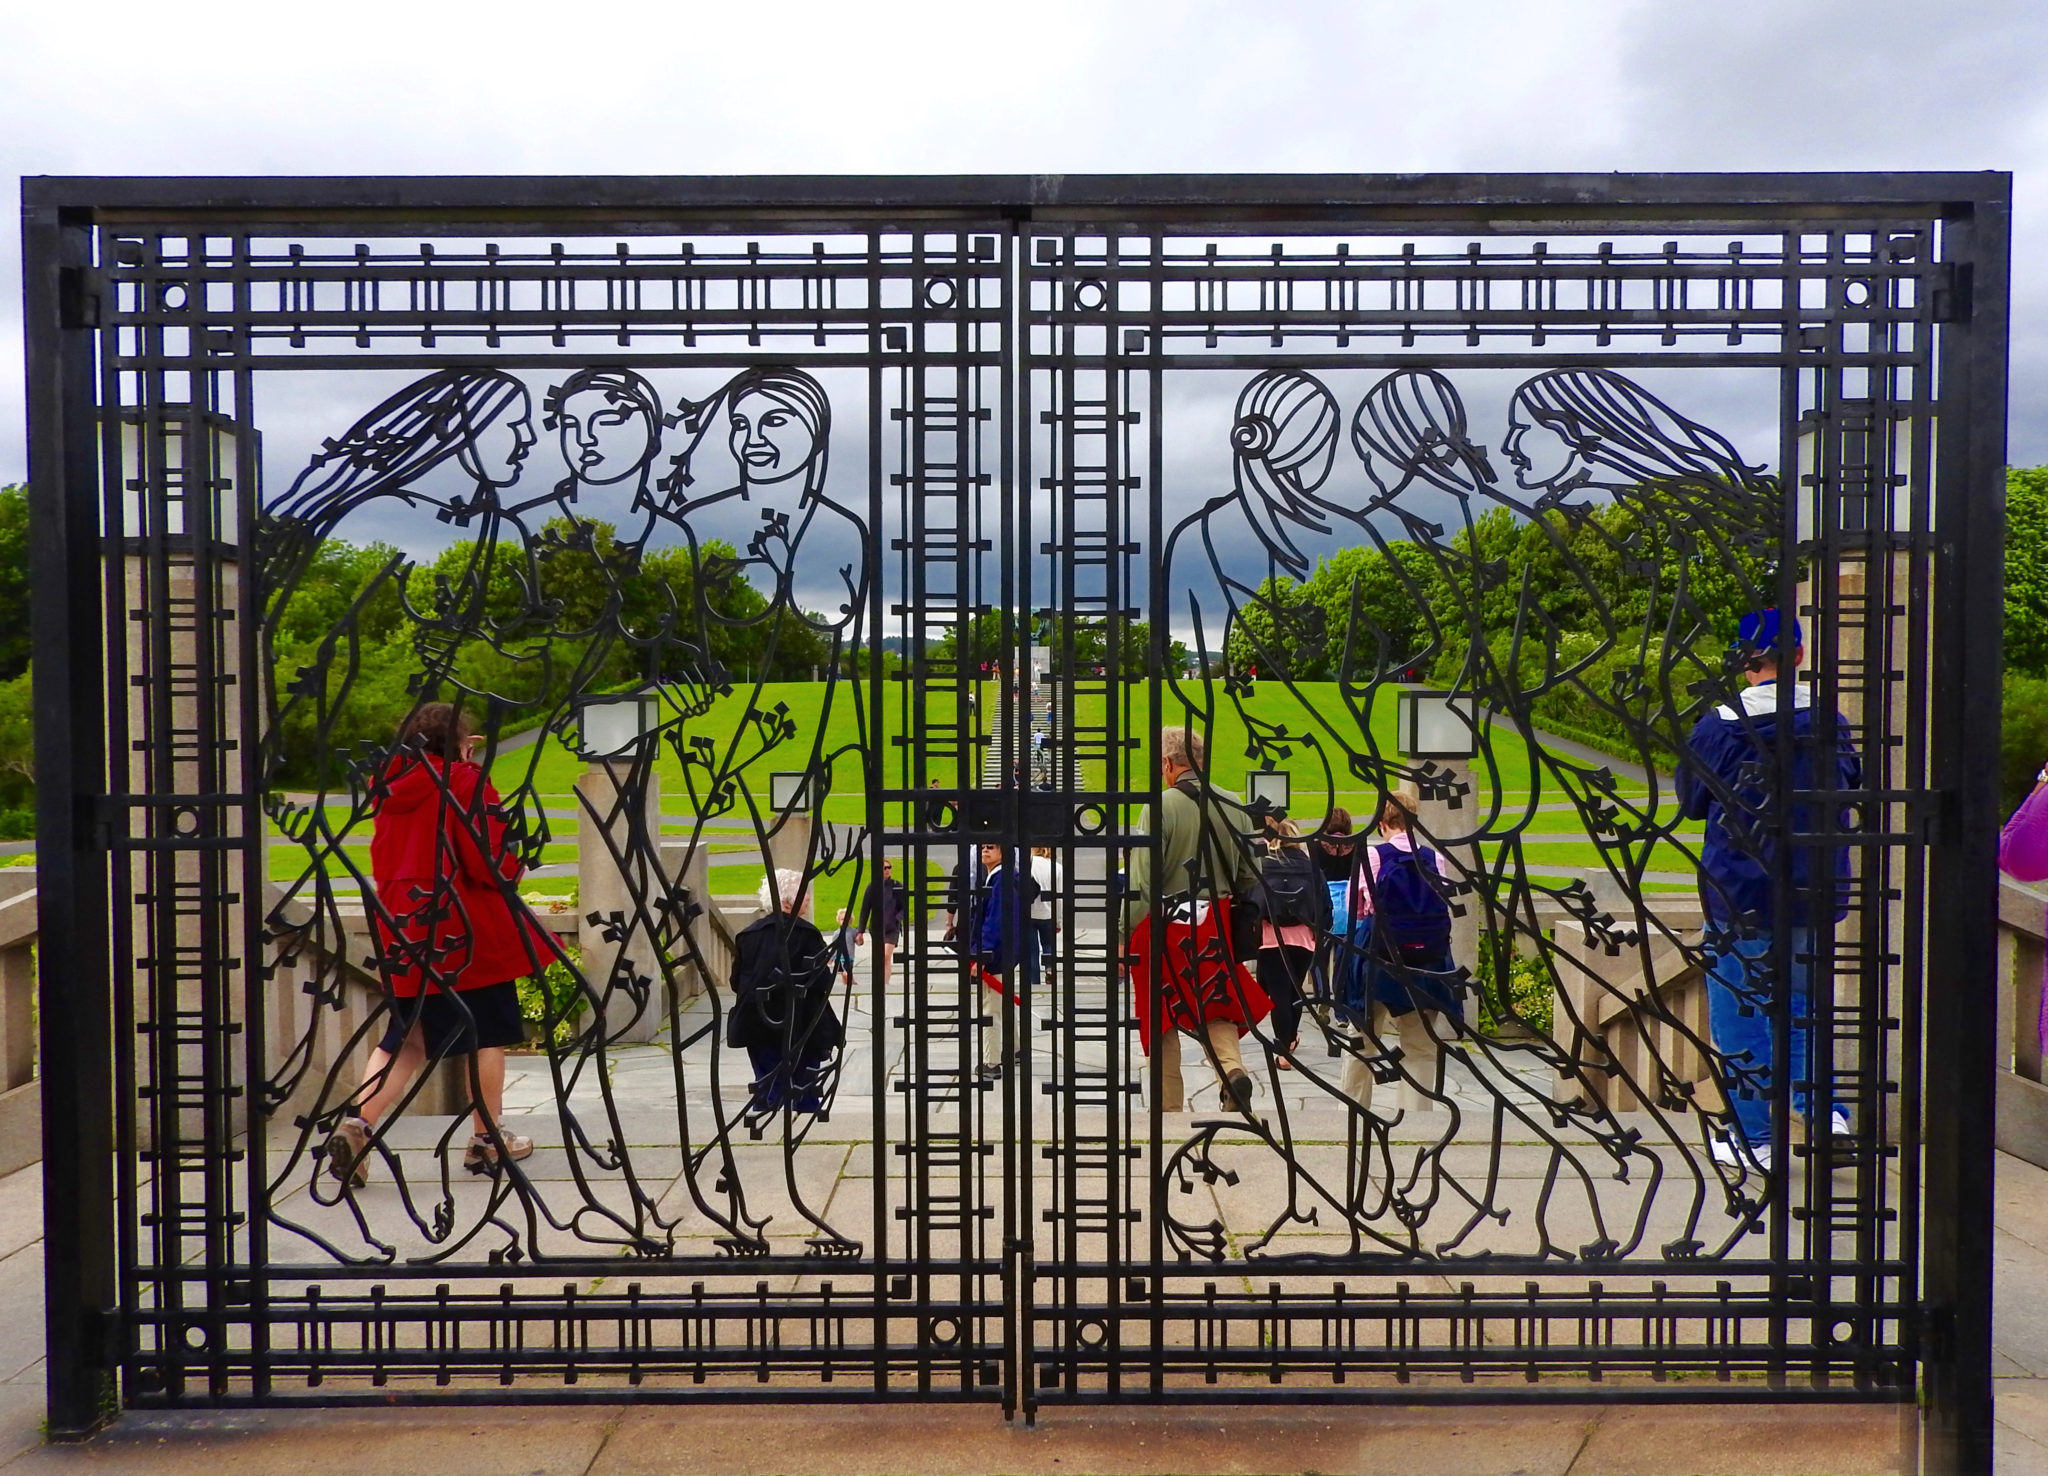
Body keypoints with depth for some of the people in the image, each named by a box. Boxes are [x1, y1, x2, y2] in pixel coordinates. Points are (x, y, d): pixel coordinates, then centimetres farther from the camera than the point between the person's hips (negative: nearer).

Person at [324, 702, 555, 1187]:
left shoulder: (391, 786, 8)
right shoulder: (466, 783, -11)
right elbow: (492, 864, -17)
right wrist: (516, 862, 8)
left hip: (403, 930, 6)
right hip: (468, 933, -6)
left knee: (405, 1036, 13)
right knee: (488, 1032, 8)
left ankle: (357, 1122, -6)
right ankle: (487, 1139, 15)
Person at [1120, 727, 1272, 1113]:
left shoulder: (1162, 806, -12)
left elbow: (1142, 881, -15)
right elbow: (1248, 877, 10)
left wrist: (1125, 937, -9)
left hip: (1166, 925, -4)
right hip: (1216, 927, 4)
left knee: (1163, 1021, 8)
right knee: (1215, 1009, 17)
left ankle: (1169, 1108, 13)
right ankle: (1232, 1069, -10)